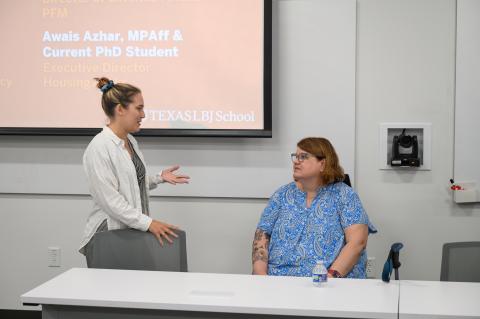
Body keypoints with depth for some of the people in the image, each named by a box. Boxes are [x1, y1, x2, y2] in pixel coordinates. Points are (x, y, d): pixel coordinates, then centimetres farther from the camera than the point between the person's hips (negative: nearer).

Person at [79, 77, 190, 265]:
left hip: (132, 232, 8)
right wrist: (148, 223, -24)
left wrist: (159, 178, 4)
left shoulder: (131, 142, 9)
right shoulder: (99, 148, -17)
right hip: (108, 236, -8)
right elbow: (109, 200, -22)